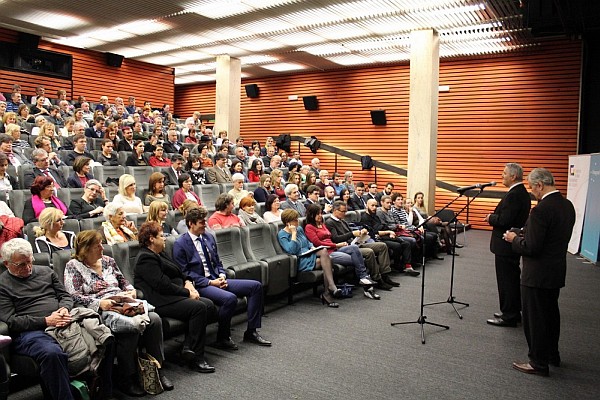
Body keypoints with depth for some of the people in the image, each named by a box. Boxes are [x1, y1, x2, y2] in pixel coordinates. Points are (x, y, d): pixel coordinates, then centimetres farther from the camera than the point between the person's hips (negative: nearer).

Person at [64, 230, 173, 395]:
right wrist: (100, 303, -21)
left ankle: (157, 369, -11)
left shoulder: (108, 260, 19)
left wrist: (131, 290, 3)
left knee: (154, 319, -22)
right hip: (100, 311, -5)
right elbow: (74, 297, -8)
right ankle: (127, 380, -18)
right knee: (131, 326, -34)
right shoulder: (73, 266, 3)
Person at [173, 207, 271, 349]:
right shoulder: (180, 244, -7)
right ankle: (223, 338, -10)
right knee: (230, 298, -34)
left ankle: (251, 332, 2)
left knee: (256, 286, -4)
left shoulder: (209, 237, 14)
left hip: (216, 280, 8)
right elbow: (184, 272, -11)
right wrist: (210, 282, -16)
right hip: (199, 285, -8)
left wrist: (222, 276, -1)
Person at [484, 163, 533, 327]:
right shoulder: (522, 193, 11)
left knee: (506, 280, -1)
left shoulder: (513, 195, -21)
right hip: (514, 244, 10)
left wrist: (490, 218, -9)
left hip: (506, 245, -10)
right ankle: (513, 312, 30)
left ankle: (508, 317, 8)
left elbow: (504, 221, -26)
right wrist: (494, 217, 6)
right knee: (513, 279, 18)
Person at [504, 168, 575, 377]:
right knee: (551, 313, 23)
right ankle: (552, 354, 38)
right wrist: (523, 234, 12)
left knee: (535, 318, 5)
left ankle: (539, 363, 17)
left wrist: (514, 238, -7)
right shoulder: (567, 205, 4)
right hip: (557, 271, 9)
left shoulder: (541, 210, -25)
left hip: (537, 274, -9)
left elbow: (530, 247, -25)